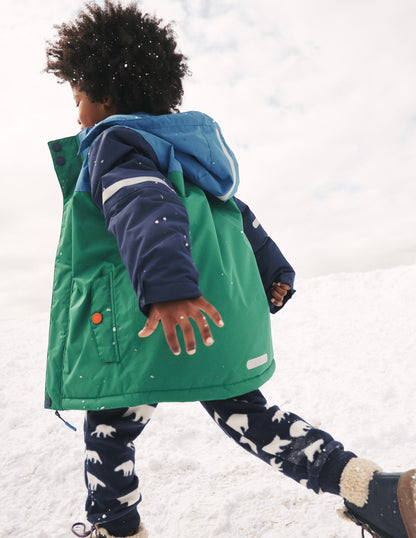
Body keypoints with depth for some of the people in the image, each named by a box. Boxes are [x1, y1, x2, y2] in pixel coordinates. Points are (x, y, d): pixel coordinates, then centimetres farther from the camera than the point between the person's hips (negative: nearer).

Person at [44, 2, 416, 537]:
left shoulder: (112, 140, -1)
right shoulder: (188, 148, 24)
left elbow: (143, 207, -24)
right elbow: (242, 217, 25)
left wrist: (166, 283, -39)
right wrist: (273, 271, 30)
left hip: (163, 316, -7)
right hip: (221, 313, 8)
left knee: (111, 424, 14)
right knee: (242, 411, 15)